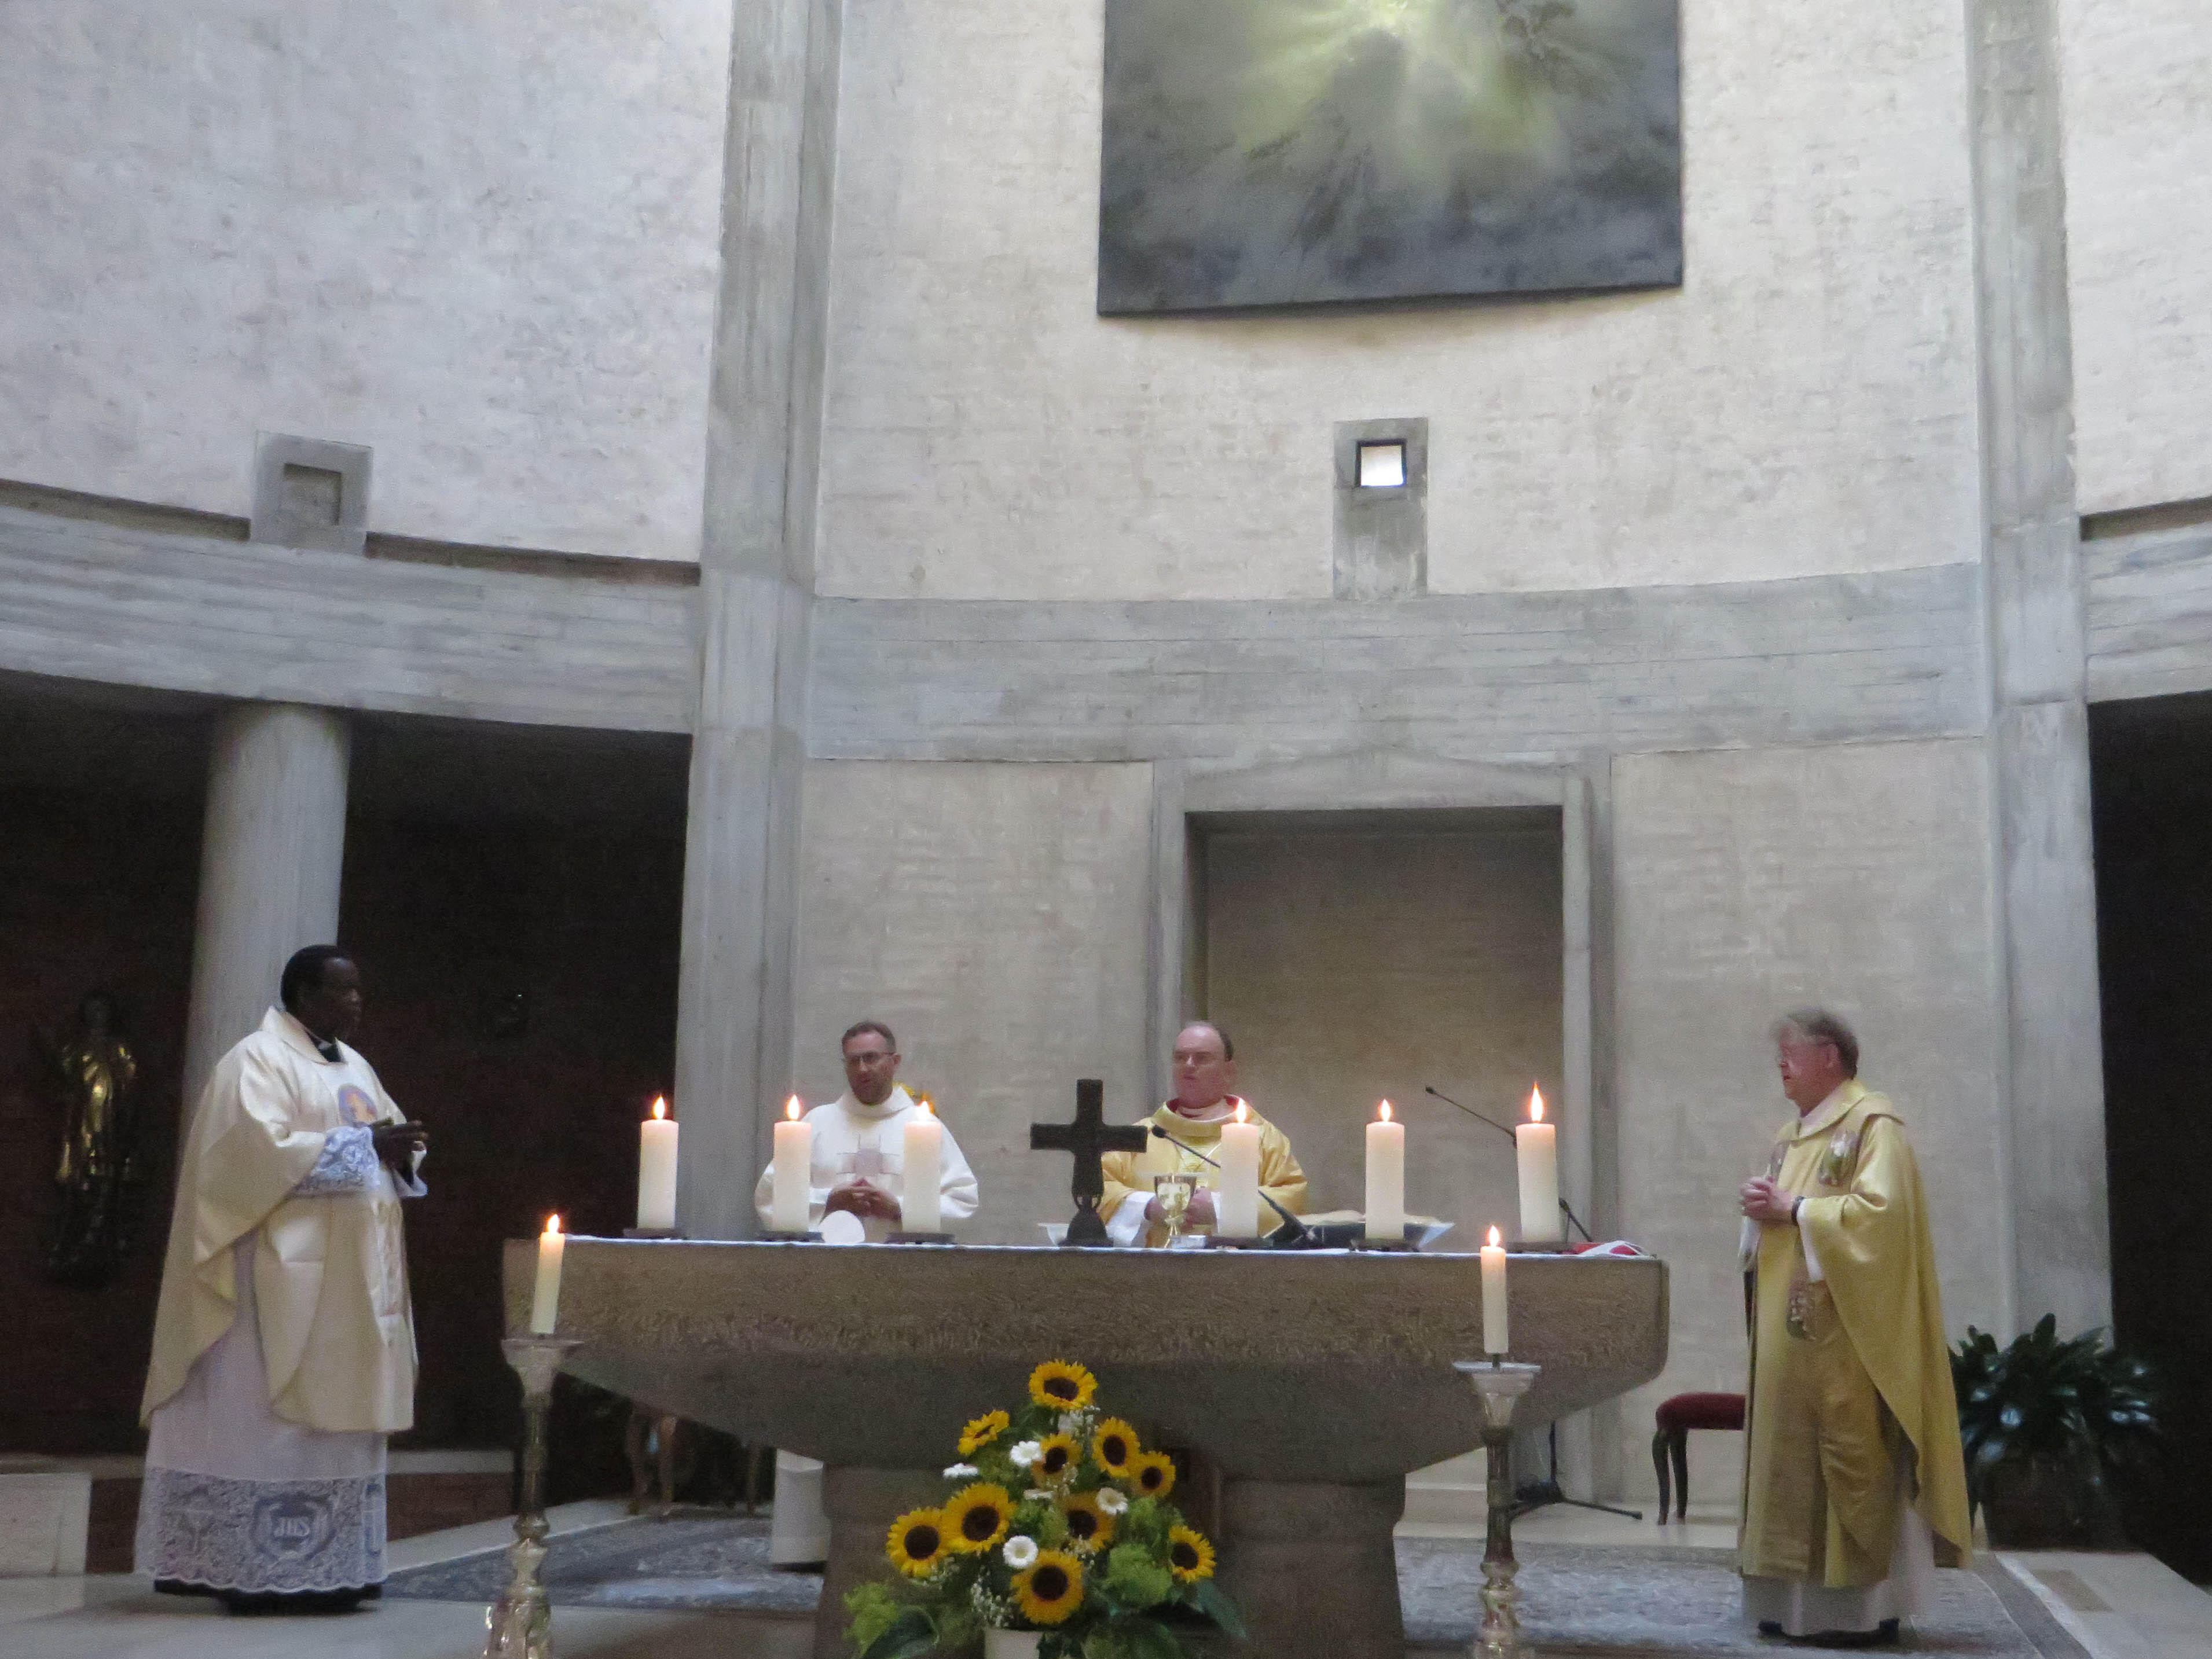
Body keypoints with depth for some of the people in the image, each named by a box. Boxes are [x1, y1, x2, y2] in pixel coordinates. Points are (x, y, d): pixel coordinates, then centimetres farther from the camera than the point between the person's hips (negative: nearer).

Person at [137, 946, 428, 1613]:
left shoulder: (354, 1067, 19)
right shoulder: (259, 1061, -7)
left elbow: (381, 1139, 21)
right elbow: (265, 1148, -20)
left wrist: (399, 1149, -3)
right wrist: (364, 1146, -19)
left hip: (352, 1276, 9)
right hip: (286, 1272, -8)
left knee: (338, 1417, 7)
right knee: (277, 1416, -7)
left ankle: (321, 1567, 11)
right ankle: (264, 1571, -3)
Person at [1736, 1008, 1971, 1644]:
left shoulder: (1874, 1123, -7)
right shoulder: (1791, 1136, 19)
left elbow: (1879, 1211, -19)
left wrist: (1793, 1210, -14)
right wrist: (1762, 1211, 1)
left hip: (1847, 1332, -8)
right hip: (1792, 1334, 8)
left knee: (1852, 1458, -6)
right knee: (1791, 1457, 7)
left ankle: (1868, 1602, -1)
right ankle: (1801, 1598, 11)